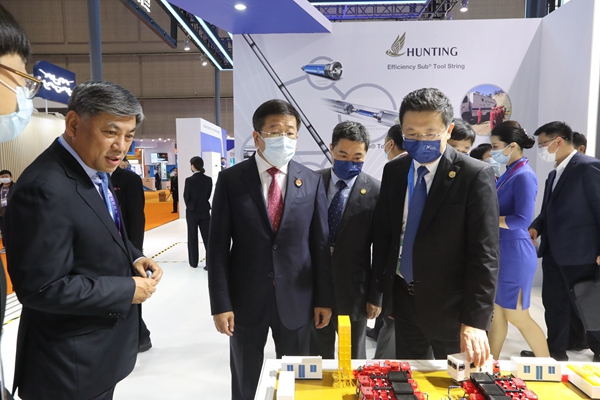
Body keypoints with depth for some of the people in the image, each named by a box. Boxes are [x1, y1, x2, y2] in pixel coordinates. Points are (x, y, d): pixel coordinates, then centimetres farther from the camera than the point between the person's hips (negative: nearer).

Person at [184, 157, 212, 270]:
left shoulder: (189, 180, -13)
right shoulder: (208, 179, -3)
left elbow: (186, 197, -6)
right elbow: (208, 195, 2)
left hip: (192, 211, -2)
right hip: (205, 211, 2)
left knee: (193, 238, 11)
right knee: (207, 237, 4)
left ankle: (194, 262, 20)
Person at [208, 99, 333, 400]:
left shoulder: (312, 181, -1)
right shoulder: (231, 179, -6)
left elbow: (321, 244, 1)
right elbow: (218, 245, -6)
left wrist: (324, 299, 2)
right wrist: (220, 304, -9)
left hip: (296, 300, 1)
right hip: (246, 299, 0)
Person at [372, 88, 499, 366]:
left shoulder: (475, 176, -14)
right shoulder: (394, 171, 1)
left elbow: (484, 254, -17)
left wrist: (475, 320, -20)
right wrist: (382, 288, 4)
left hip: (449, 306, -4)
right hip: (403, 300, 5)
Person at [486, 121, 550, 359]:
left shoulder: (524, 175, -17)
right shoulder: (508, 173, 8)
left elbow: (522, 220, -23)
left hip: (514, 254, -8)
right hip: (499, 252, 8)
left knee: (517, 317, 7)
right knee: (497, 312, 16)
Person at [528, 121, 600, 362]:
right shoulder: (554, 174, 15)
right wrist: (535, 227, 1)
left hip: (580, 255, -8)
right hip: (554, 254, 9)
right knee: (553, 305, 15)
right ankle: (556, 353, 30)